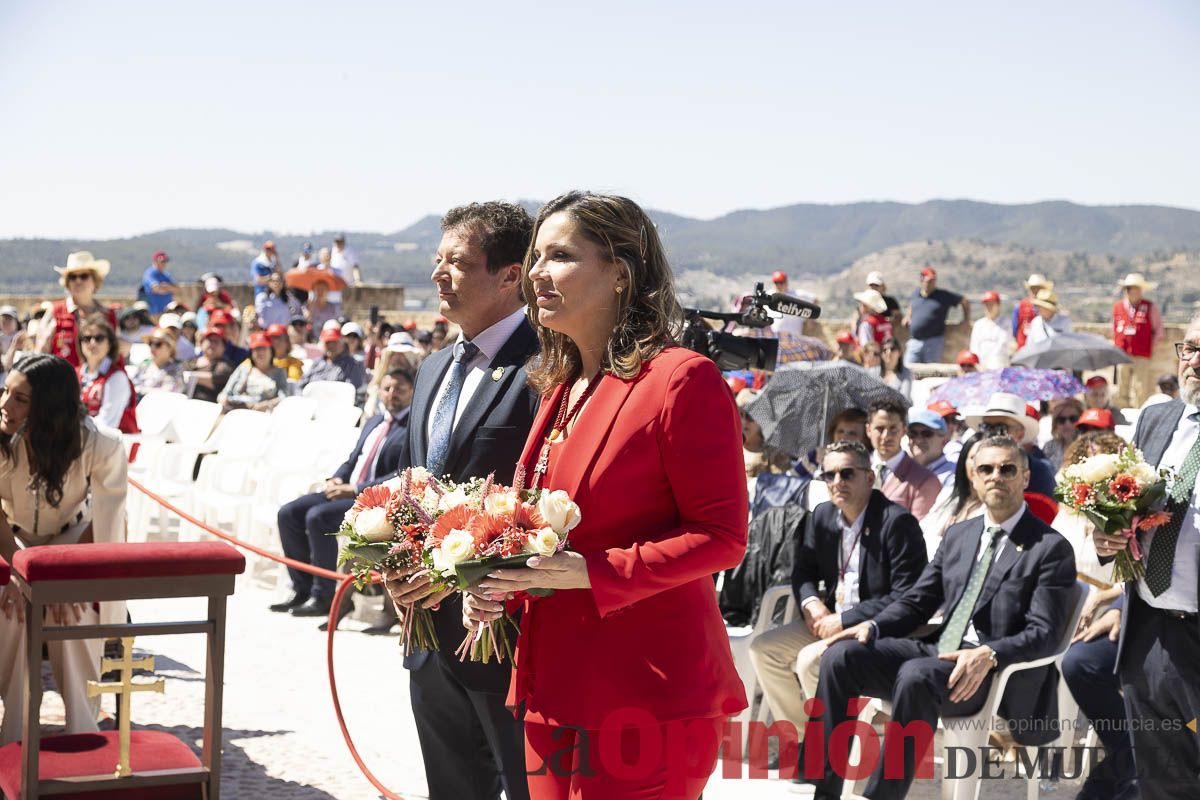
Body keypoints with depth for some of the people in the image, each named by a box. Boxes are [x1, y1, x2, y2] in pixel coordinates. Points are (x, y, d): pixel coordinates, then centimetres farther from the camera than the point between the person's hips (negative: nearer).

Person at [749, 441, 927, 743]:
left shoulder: (898, 522, -17)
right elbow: (803, 570, 17)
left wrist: (845, 621, -21)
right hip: (830, 619, 8)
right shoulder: (822, 516, 6)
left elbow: (907, 597, -21)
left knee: (810, 660, -27)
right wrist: (811, 602, -8)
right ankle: (800, 738, 8)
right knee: (763, 649, -3)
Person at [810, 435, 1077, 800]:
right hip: (937, 650, 7)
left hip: (996, 674, -7)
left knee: (915, 675, -37)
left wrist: (988, 655, -28)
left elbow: (1044, 633, -10)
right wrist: (873, 626, -1)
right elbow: (917, 601, 19)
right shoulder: (957, 535, 19)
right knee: (840, 657, -15)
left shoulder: (1051, 548, -2)